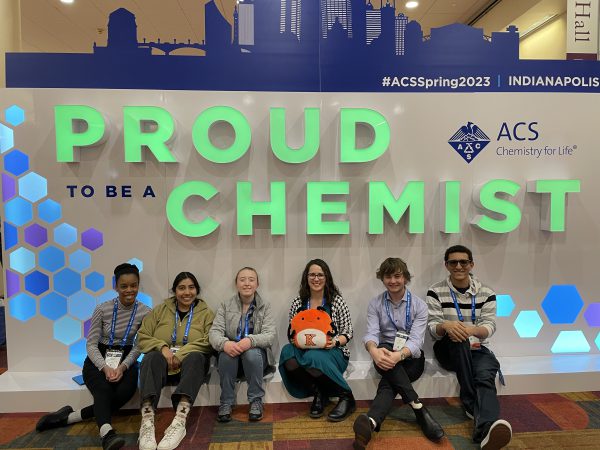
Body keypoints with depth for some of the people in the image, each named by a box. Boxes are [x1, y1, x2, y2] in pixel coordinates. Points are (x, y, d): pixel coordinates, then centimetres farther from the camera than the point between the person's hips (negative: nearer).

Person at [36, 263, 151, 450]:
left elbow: (138, 347, -4)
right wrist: (105, 367, -21)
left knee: (126, 391, -31)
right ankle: (107, 433, -54)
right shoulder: (103, 309, -7)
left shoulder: (144, 312, -5)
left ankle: (70, 417, -23)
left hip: (126, 359, 1)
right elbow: (91, 344, -5)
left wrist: (123, 367, -22)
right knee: (103, 390, -33)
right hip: (98, 359, -1)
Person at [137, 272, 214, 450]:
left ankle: (179, 420, -47)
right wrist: (162, 348, -13)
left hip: (190, 363, -1)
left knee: (195, 356, -34)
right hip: (162, 362, 1)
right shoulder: (160, 310, 17)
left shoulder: (206, 313, 10)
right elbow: (143, 337, 6)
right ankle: (147, 421, -44)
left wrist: (180, 355, -18)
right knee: (152, 357, -31)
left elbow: (208, 342, -5)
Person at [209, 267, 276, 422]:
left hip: (256, 354, -1)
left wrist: (250, 341, -35)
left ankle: (256, 401, -16)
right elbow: (214, 332, -8)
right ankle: (226, 403, -16)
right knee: (226, 353, -32)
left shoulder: (265, 307, 1)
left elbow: (270, 335, -12)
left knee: (251, 352, -34)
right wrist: (224, 343, -33)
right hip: (231, 354, 1)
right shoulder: (225, 306, 4)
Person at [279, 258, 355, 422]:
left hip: (332, 352, -3)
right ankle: (318, 392, -9)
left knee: (312, 358, -36)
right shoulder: (298, 302, 8)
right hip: (304, 350, 3)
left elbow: (348, 332, 1)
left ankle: (346, 397, -12)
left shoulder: (337, 301, 1)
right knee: (287, 352, -30)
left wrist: (335, 342, -19)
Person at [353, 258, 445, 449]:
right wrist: (373, 351, -36)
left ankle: (371, 422, -51)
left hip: (410, 356, 0)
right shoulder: (375, 303, 4)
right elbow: (371, 333, -10)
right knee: (383, 354, -35)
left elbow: (416, 340, -14)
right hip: (385, 352, 1)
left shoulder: (419, 305, -1)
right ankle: (418, 408, -39)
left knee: (389, 381, -31)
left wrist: (399, 355, -37)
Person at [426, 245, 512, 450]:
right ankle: (472, 407, -31)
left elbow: (489, 326, -7)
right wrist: (446, 326, -34)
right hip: (449, 351, -1)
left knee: (485, 376, -31)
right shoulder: (436, 292, -2)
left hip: (477, 350, 2)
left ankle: (487, 428, -58)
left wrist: (472, 329, -32)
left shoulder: (486, 293, 4)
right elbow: (433, 328, -8)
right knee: (456, 337, -36)